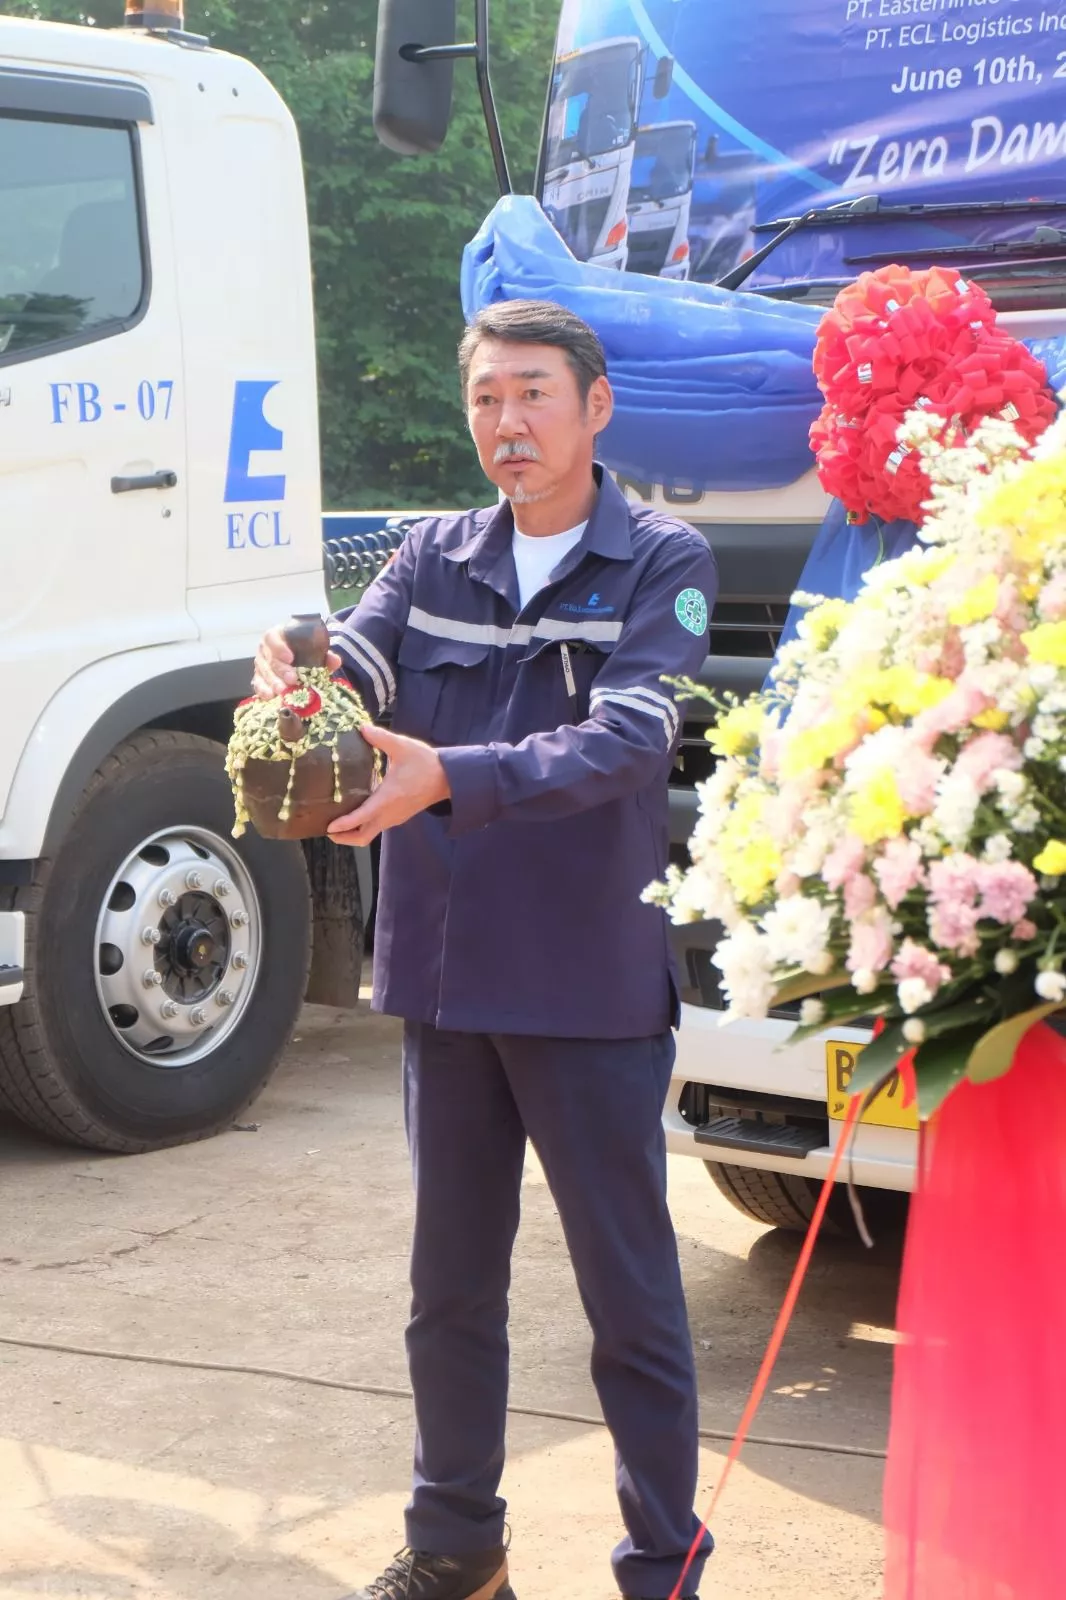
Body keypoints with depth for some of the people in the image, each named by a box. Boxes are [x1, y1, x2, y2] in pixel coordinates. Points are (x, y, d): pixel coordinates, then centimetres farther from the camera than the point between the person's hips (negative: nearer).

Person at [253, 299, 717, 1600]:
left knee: (630, 1297, 4)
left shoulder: (661, 564, -6)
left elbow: (628, 741, -20)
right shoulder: (435, 559, 8)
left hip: (592, 990, -5)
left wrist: (450, 778, -35)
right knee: (450, 1285, 17)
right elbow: (352, 667, -9)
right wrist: (292, 679, -33)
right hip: (445, 975, 5)